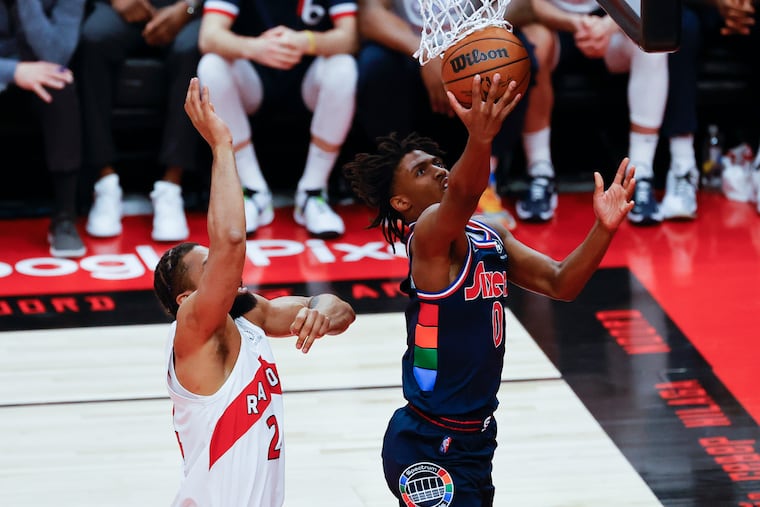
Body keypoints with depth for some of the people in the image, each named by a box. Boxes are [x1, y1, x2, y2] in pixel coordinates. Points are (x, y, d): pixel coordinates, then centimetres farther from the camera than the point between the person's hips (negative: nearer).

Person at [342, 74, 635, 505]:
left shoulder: (492, 236, 9)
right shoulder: (430, 233, -17)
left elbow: (560, 283, 5)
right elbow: (462, 195, -39)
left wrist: (604, 229, -12)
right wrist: (480, 139, -59)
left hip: (473, 441, 9)